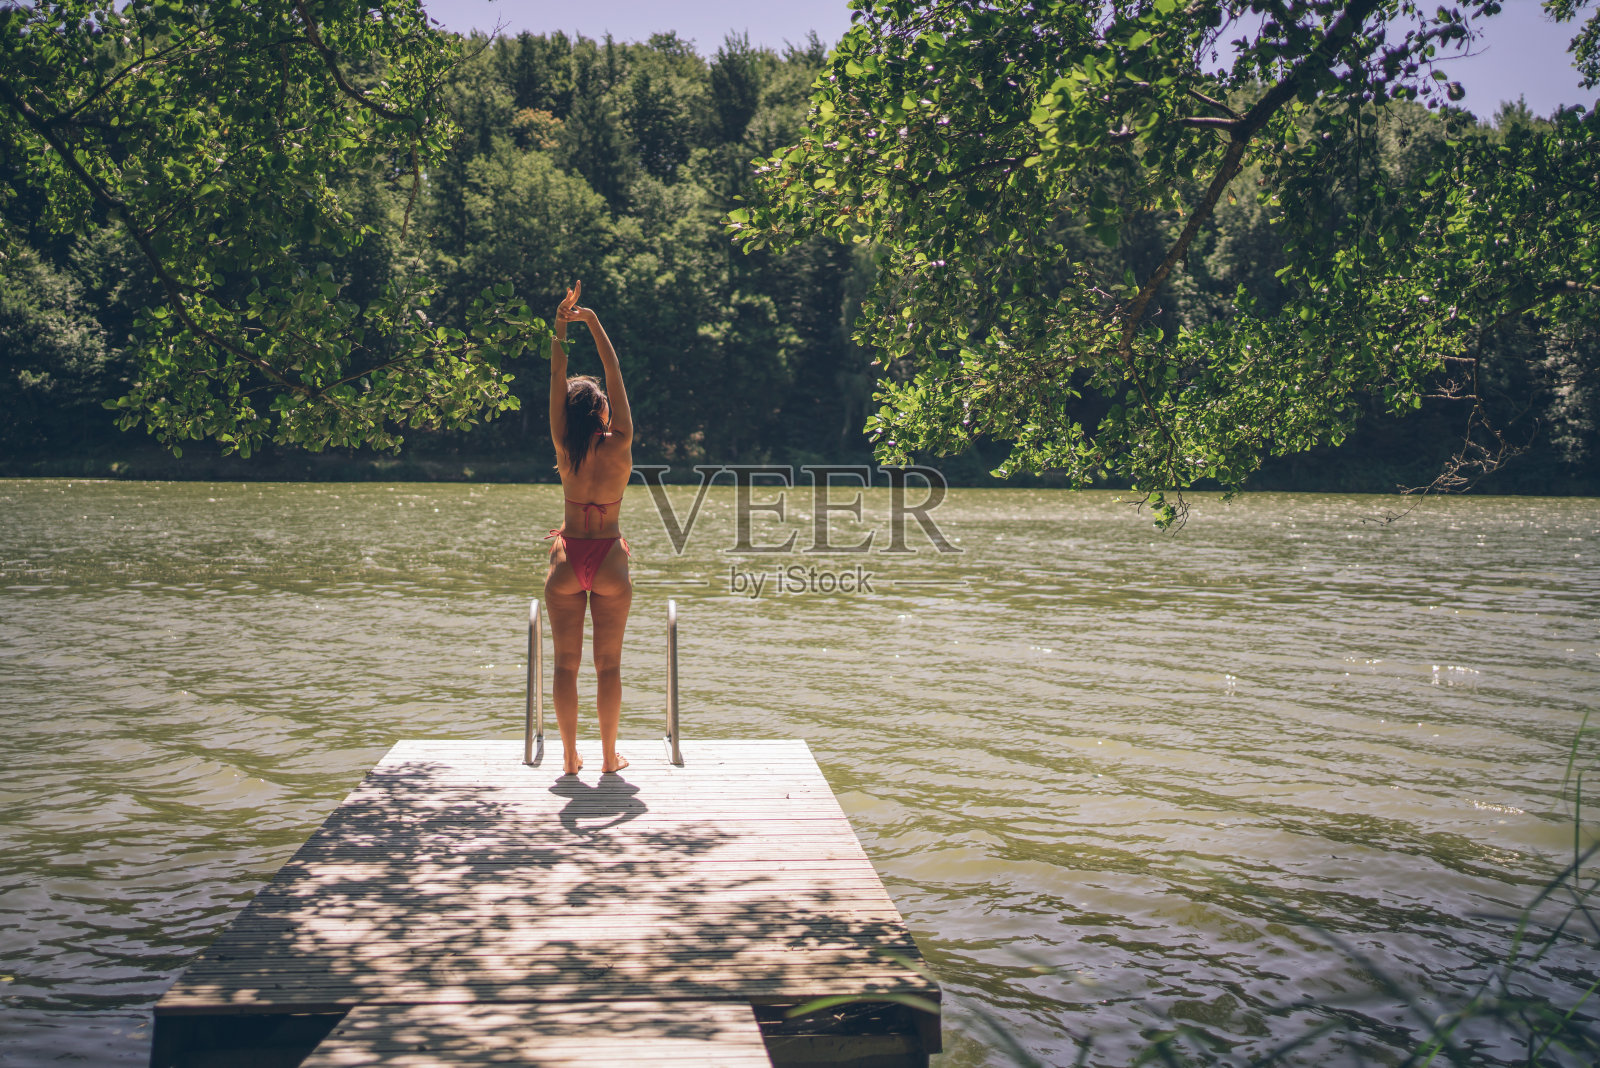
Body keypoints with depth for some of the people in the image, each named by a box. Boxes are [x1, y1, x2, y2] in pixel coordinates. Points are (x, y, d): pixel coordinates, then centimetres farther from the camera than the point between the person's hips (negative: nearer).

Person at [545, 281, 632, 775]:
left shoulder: (565, 447, -6)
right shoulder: (619, 445, -10)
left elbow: (557, 378, -5)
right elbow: (615, 375, -6)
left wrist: (561, 326, -5)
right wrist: (594, 325, -4)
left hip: (568, 559, 1)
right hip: (608, 560, -1)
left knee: (566, 663, 7)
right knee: (609, 664, 6)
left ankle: (570, 756, 9)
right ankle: (609, 756, 10)